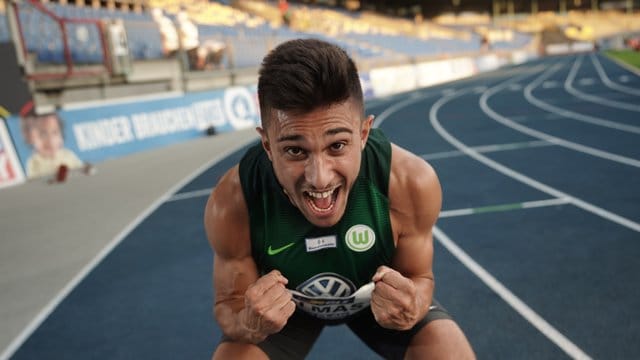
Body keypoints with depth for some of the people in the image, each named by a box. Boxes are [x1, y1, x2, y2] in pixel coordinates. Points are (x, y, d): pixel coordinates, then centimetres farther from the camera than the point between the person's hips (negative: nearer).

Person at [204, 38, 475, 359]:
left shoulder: (412, 183, -34)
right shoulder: (231, 205, -34)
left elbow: (419, 277, -15)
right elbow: (228, 304, -17)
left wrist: (410, 310, -39)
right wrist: (249, 326, -41)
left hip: (381, 297, 1)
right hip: (281, 306, 0)